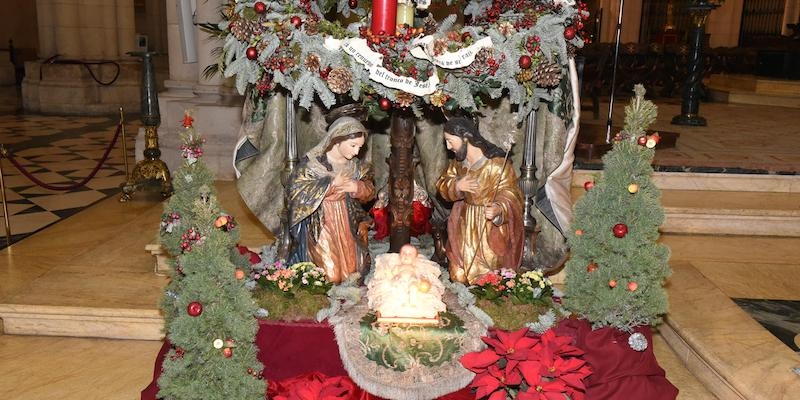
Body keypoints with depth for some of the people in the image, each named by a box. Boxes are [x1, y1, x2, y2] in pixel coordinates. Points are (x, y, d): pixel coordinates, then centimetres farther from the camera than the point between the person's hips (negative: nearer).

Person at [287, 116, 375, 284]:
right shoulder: (313, 162, -13)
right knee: (324, 270, -4)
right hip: (319, 228, -4)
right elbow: (295, 188, -19)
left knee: (349, 264, 8)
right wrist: (330, 184, -23)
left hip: (346, 227, 5)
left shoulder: (356, 166, 1)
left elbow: (370, 190, 6)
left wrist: (358, 187, -17)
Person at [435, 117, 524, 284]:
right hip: (465, 225, 6)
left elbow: (510, 195, -20)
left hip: (492, 229, -6)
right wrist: (456, 185, -15)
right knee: (460, 274, 12)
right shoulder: (458, 162, 0)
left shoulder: (496, 162, -22)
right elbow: (442, 184, 8)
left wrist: (499, 209, -42)